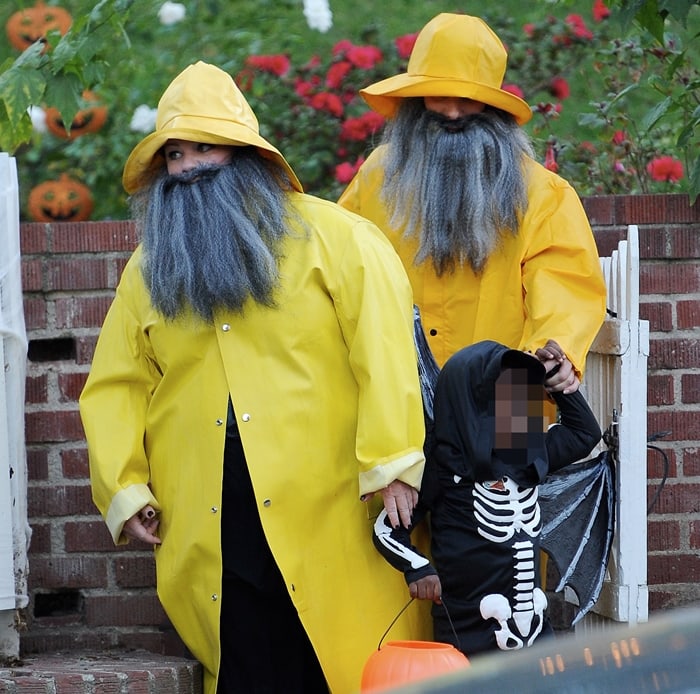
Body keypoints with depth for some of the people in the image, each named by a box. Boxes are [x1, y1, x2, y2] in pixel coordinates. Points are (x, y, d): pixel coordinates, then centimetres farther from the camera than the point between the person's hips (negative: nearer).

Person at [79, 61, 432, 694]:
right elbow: (116, 386, 15)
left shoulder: (329, 235, 3)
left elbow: (383, 339, -7)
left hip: (331, 517, -3)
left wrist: (390, 462, -16)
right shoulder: (149, 272, 17)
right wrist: (124, 490, 2)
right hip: (213, 539, 3)